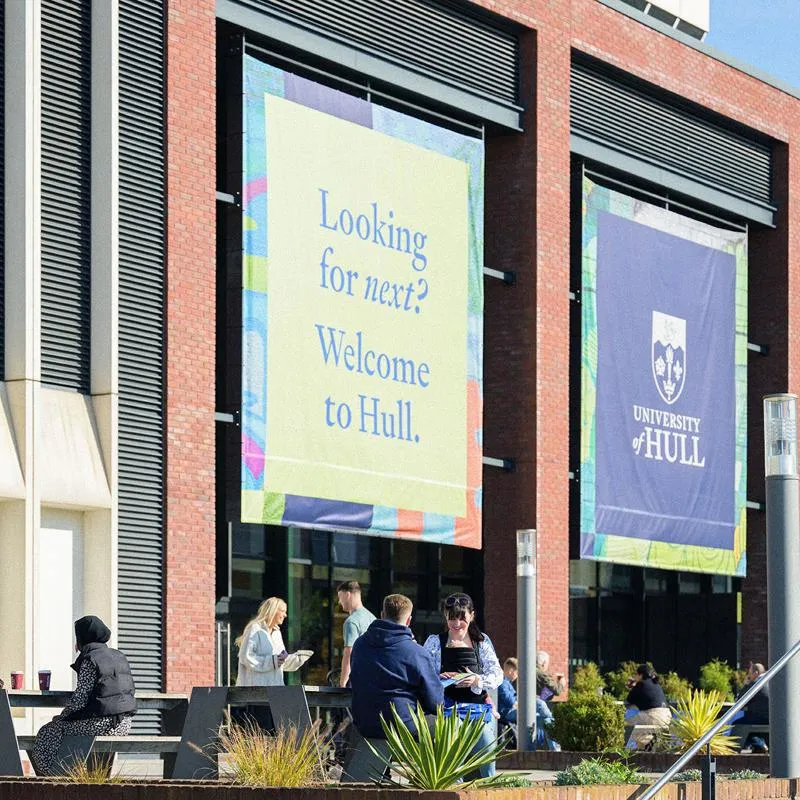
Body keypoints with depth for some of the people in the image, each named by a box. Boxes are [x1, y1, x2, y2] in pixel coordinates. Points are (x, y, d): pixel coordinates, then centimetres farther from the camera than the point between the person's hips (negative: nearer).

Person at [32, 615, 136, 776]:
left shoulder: (90, 660, -11)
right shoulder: (119, 657, 14)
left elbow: (80, 698, -16)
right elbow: (130, 691, 17)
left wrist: (62, 716, 2)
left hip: (102, 724, -9)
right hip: (124, 724, 9)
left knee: (48, 735, 6)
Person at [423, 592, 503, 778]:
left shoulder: (482, 641, 15)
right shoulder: (435, 643, 11)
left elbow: (497, 674, 6)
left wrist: (477, 681, -14)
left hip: (478, 706, 2)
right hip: (448, 706, -2)